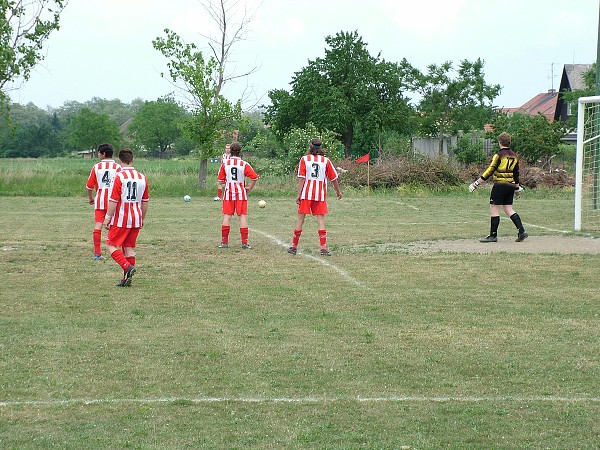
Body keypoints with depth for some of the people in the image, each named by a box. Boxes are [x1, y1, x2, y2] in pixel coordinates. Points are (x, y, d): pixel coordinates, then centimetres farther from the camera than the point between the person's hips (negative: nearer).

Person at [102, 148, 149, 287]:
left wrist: (107, 218, -5)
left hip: (121, 219, -6)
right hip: (136, 220, 6)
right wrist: (142, 219, 21)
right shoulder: (142, 177, 5)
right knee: (129, 248, 11)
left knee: (111, 245, 3)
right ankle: (127, 279, 10)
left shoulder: (120, 176, -12)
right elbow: (145, 202, 11)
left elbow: (113, 201, -13)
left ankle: (128, 267, -15)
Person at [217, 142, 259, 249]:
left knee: (227, 216, 6)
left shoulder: (225, 163, -2)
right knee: (243, 216, 1)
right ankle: (245, 242, -2)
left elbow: (221, 181, 0)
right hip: (241, 193, -1)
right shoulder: (244, 164, -6)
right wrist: (250, 188, 5)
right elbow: (254, 178, -8)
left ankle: (224, 242, 5)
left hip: (228, 193, 1)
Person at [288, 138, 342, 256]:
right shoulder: (326, 161, 1)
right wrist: (338, 191, 22)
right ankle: (323, 248, -7)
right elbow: (334, 178, 7)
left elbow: (301, 178, -6)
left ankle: (294, 247, 13)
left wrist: (298, 194, -5)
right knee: (321, 220, 1)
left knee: (300, 219, 7)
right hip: (320, 195, 0)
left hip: (306, 194, 0)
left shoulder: (304, 159, -1)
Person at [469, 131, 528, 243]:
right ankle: (522, 231, 0)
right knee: (509, 209, 11)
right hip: (511, 185, 7)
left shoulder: (499, 155, -10)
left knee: (494, 209, 0)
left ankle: (493, 235, 1)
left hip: (500, 185, -7)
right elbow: (516, 173, 17)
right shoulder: (514, 156, 11)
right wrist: (517, 187, 28)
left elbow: (490, 171, -13)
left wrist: (476, 183, -10)